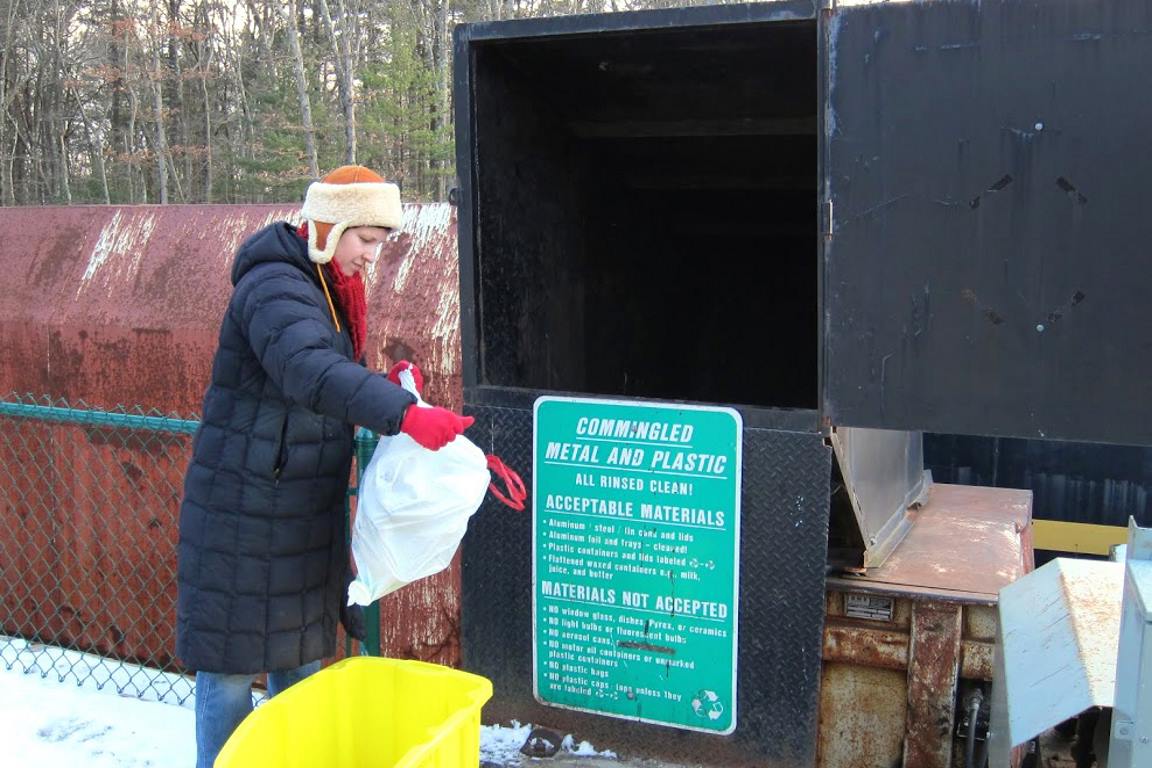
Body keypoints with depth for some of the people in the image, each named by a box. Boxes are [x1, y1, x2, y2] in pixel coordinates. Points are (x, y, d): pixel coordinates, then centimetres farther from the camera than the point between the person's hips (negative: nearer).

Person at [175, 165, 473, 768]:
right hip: (246, 508, -9)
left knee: (301, 651, 18)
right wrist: (401, 412, -47)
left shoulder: (329, 289, 11)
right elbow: (307, 370, -38)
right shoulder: (274, 286, -20)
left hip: (304, 508, 9)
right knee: (233, 654, 3)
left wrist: (380, 387, -2)